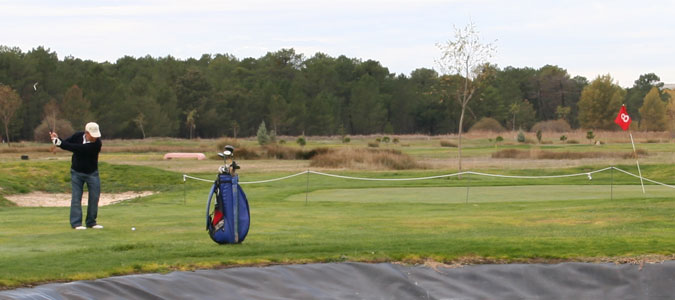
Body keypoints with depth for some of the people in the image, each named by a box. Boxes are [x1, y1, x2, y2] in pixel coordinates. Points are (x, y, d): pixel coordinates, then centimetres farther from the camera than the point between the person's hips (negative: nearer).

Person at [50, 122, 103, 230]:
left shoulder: (96, 143, -26)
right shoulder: (78, 136, -12)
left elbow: (76, 148, -32)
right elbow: (65, 144, 2)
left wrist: (58, 142, -32)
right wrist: (57, 139, -20)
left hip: (92, 173, -1)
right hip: (77, 172, 1)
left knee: (94, 196, -1)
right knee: (76, 196, -5)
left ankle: (91, 222, 11)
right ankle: (76, 223, -7)